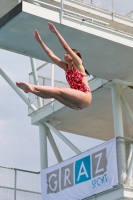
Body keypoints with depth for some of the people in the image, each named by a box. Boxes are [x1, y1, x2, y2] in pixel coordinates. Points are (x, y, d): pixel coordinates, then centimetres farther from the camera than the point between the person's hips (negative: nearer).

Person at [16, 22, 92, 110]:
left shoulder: (78, 64, 4)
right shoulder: (66, 67, 21)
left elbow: (66, 47, -7)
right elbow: (51, 55, 19)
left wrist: (56, 32, -9)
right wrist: (40, 41, 16)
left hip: (85, 97, -7)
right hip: (77, 102, 7)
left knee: (58, 91, -23)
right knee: (54, 93, -12)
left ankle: (33, 87, -30)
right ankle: (32, 89, -28)